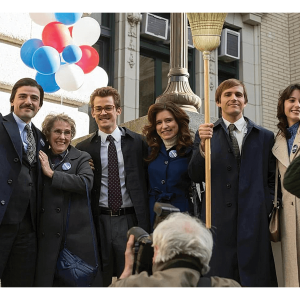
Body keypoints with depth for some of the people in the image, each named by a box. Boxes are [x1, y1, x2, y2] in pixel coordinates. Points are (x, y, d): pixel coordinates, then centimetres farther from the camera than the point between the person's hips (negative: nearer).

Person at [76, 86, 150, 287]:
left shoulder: (138, 142, 4)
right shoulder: (84, 148, 5)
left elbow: (147, 180, 5)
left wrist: (146, 221, 0)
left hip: (131, 220, -1)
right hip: (100, 222, 1)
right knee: (102, 278, 9)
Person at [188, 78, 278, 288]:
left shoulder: (265, 137, 11)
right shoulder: (206, 134, 8)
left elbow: (272, 179, 12)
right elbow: (196, 176, -2)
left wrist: (266, 208, 0)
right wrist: (203, 145, -16)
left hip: (254, 222, 1)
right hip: (218, 222, 0)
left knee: (256, 278, 3)